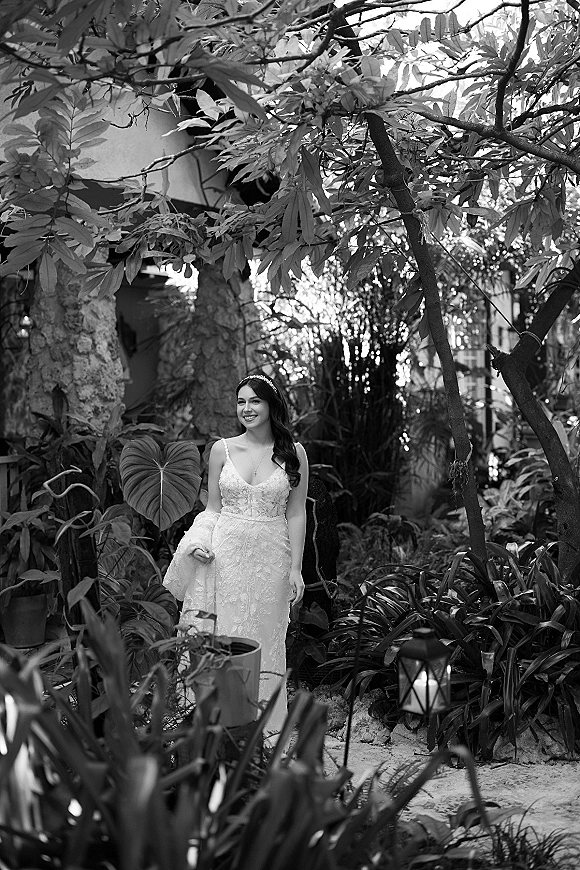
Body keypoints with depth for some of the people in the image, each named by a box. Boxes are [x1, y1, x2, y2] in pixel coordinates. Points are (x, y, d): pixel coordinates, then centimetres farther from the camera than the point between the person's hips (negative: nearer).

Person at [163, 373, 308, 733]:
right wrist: (200, 543, -7)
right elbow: (213, 508, 11)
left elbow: (296, 514, 4)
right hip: (225, 554, 1)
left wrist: (296, 568, 0)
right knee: (221, 636, 1)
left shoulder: (293, 453, 3)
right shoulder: (222, 450, 6)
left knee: (264, 637, 3)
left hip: (271, 558, -1)